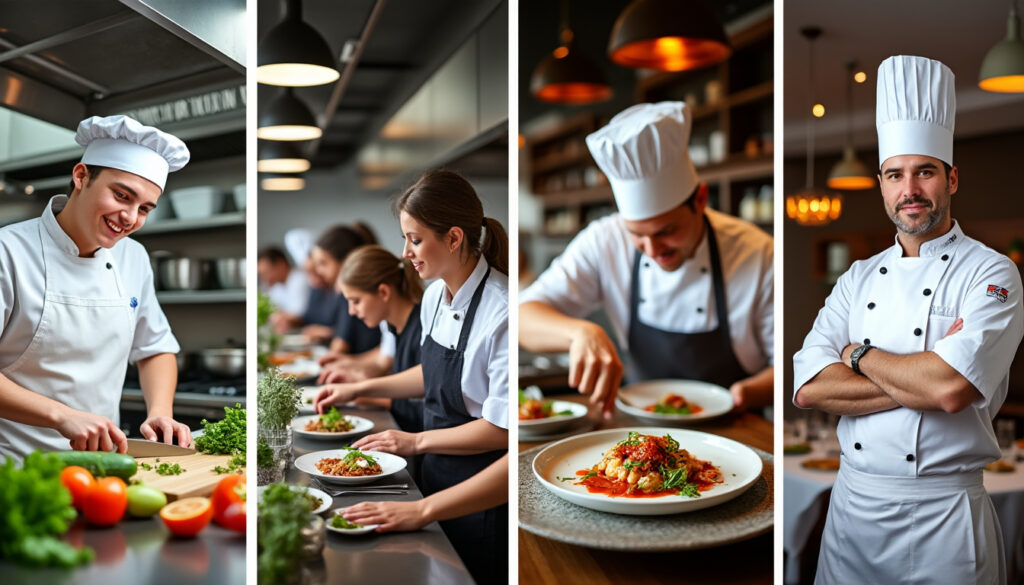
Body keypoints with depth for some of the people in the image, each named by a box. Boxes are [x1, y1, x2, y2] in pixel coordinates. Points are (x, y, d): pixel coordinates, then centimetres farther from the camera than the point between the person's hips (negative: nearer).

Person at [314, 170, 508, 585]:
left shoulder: (502, 312, -27)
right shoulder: (435, 295, 0)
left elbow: (502, 428, -23)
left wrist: (417, 441, -15)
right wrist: (360, 390, 12)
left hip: (484, 494, -8)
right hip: (437, 473, 8)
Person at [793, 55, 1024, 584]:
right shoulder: (859, 277, 6)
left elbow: (950, 390, -23)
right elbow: (808, 390, -6)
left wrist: (860, 356, -8)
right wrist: (920, 381, -15)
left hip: (943, 515, -4)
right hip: (851, 504, 4)